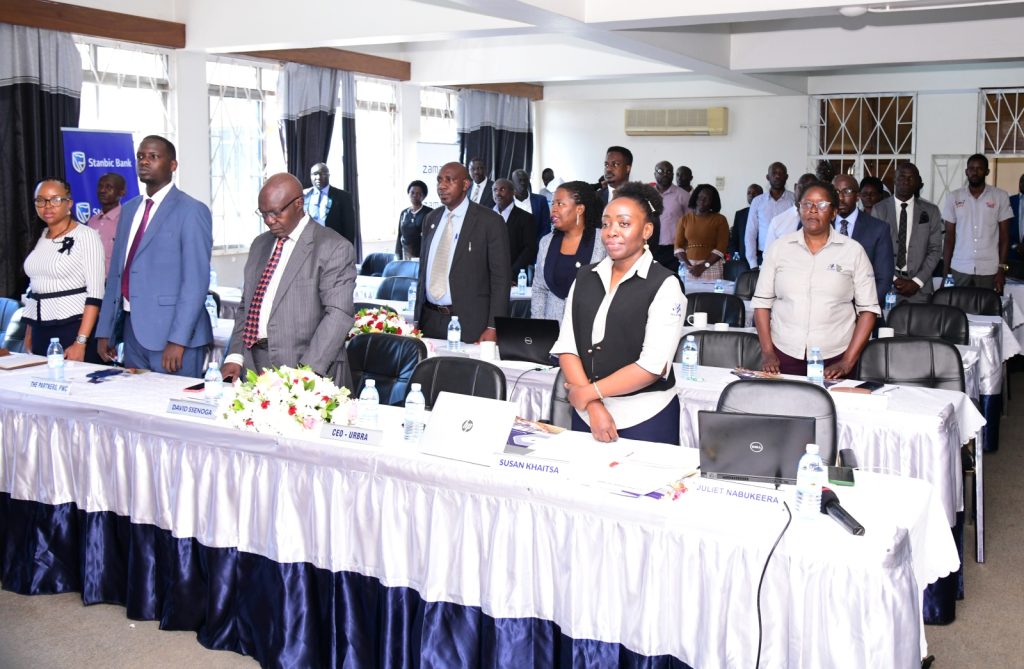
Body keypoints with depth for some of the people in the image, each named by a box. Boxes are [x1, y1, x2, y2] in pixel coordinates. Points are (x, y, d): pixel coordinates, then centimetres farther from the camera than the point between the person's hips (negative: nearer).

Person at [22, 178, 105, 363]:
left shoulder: (86, 235, -9)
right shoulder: (41, 237, 11)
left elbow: (95, 292, -14)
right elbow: (35, 287, 17)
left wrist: (81, 342, -20)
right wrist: (28, 334, 15)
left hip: (74, 328, -6)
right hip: (41, 331, 6)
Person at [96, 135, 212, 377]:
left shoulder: (192, 211, -7)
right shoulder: (129, 209, 16)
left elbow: (196, 281, -14)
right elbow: (116, 273, 17)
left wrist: (178, 340, -20)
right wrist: (105, 331, 13)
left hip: (171, 331, -7)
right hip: (131, 330, 7)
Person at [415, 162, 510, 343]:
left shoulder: (490, 221, -7)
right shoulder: (431, 218, 11)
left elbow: (501, 278, -8)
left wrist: (493, 328, -13)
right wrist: (417, 319, 12)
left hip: (468, 323, -5)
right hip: (429, 319, 5)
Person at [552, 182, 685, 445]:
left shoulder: (664, 285, -8)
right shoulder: (584, 277, 7)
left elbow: (653, 364, -15)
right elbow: (566, 347, 0)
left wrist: (590, 392, -11)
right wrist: (594, 406, -12)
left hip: (645, 420, -4)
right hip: (585, 415, 4)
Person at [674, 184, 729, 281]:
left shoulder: (720, 220, 3)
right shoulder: (685, 219, 10)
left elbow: (721, 248, -5)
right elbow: (679, 245, 5)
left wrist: (704, 266, -14)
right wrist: (687, 265, -10)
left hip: (711, 266, -2)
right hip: (688, 266, 2)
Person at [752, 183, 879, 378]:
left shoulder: (853, 251, 0)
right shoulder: (779, 248, 4)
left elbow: (868, 309, -1)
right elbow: (762, 301, 5)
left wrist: (848, 362, -8)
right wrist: (767, 352, -4)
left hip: (833, 360, -1)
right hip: (784, 355, 1)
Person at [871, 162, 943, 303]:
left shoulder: (930, 211, 7)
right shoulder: (878, 209, 4)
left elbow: (935, 250, 5)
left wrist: (917, 282, -6)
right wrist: (892, 279, -9)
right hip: (886, 285, -1)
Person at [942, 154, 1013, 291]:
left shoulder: (1001, 197, 2)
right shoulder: (953, 197, 4)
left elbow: (1004, 236, 3)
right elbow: (949, 237, 6)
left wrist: (1002, 269, -5)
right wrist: (946, 270, 1)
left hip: (989, 269, -1)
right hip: (959, 269, 1)